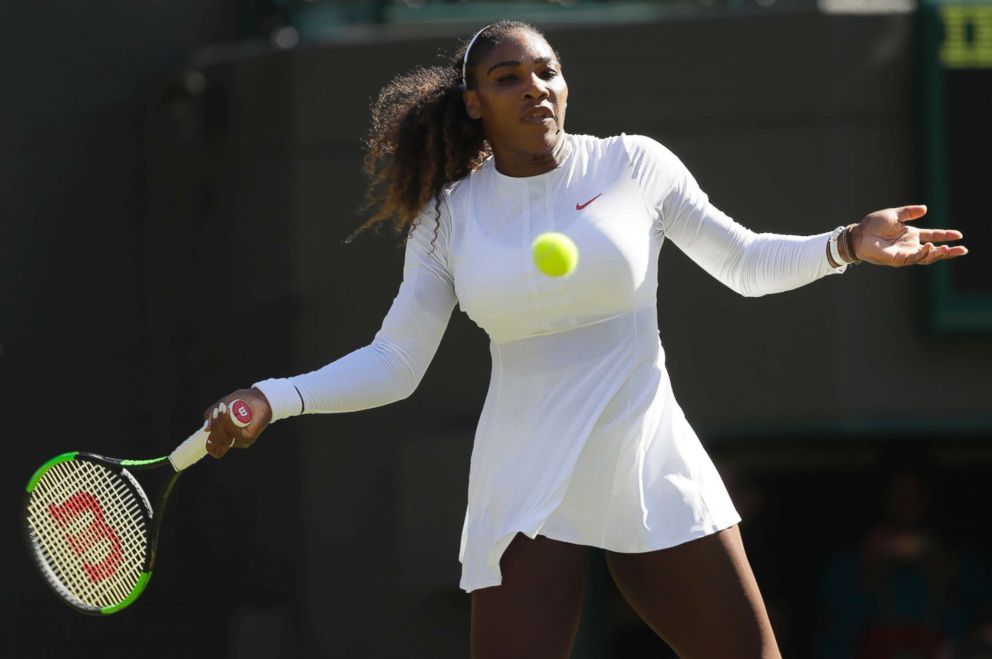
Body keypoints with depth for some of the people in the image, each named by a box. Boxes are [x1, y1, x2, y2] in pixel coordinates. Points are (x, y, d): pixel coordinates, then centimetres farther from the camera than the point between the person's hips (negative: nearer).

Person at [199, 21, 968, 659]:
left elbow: (748, 264, 11)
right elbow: (392, 364, 5)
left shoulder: (636, 165, 1)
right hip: (527, 497, -1)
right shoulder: (447, 216, 3)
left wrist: (849, 244, -4)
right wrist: (272, 399, -7)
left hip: (656, 478, 1)